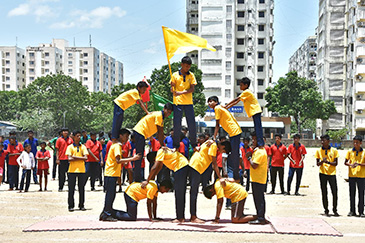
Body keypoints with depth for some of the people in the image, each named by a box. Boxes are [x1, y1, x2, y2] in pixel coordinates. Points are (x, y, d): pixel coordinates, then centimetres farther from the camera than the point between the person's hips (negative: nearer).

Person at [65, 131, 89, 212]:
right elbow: (69, 159, -8)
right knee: (71, 189, 1)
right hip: (72, 170, -2)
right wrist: (80, 158, -7)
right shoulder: (70, 147, 3)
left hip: (81, 170, 2)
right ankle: (71, 206, 8)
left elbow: (85, 158, -1)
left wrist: (75, 157, -10)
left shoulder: (83, 147, 9)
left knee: (81, 188, 5)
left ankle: (81, 205, 13)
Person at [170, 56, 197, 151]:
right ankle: (176, 145, 11)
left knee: (192, 124, 3)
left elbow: (192, 89, -1)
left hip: (188, 103, 1)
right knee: (177, 125, 1)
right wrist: (172, 90, -19)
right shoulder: (175, 75, 4)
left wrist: (182, 92, -15)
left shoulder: (191, 75, 7)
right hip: (177, 102, -1)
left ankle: (194, 144, 15)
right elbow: (172, 88, 5)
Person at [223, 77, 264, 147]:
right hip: (254, 112, 10)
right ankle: (260, 143, 11)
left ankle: (261, 143, -17)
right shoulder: (245, 93, 17)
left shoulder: (246, 92, -13)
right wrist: (227, 108, 6)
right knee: (257, 128, 9)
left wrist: (226, 106, -15)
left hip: (256, 111, -10)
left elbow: (235, 100, -16)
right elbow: (236, 102, 14)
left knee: (258, 127, -13)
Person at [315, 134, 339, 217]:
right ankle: (326, 210, 11)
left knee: (334, 192, -1)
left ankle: (335, 209, 15)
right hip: (323, 174, 1)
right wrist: (322, 161, -17)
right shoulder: (318, 151, 5)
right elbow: (317, 164, 4)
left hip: (332, 174, 0)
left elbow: (336, 163, 0)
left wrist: (328, 162, -19)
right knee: (324, 193, 3)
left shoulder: (334, 150, 2)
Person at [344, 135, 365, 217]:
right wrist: (351, 164, -14)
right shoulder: (350, 151, 5)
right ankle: (352, 211, 13)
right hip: (351, 175, 1)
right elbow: (345, 162, 6)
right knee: (352, 194, 6)